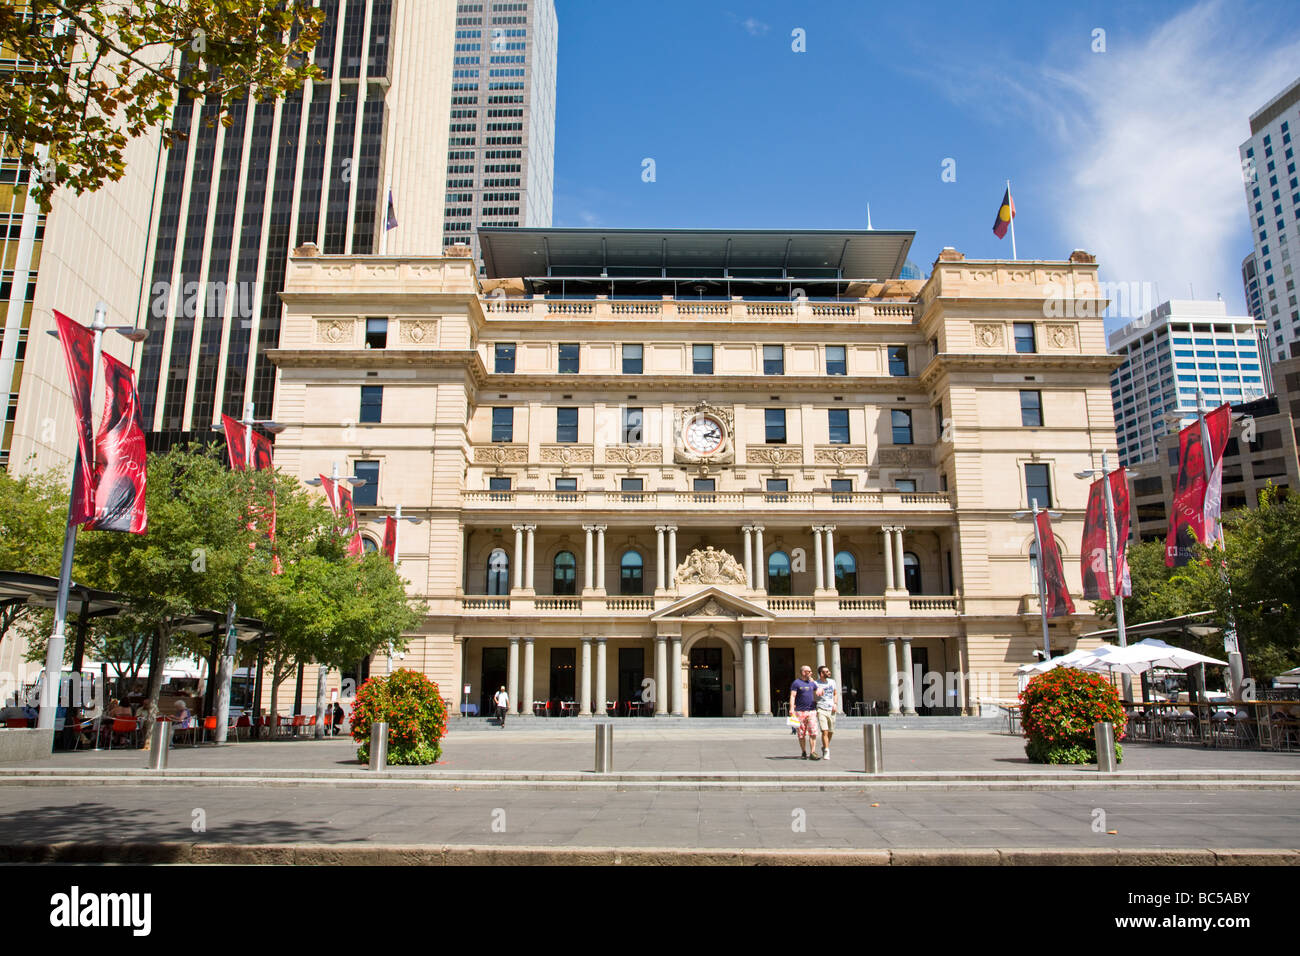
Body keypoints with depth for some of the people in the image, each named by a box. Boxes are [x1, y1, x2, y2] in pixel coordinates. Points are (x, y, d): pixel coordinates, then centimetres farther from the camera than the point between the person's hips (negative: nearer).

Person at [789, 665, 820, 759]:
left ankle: (812, 753, -7)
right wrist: (791, 708, -21)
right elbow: (792, 696, -9)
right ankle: (803, 752, 15)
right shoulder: (796, 683, -2)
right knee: (801, 734, 3)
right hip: (800, 712, -4)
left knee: (813, 733, -7)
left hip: (811, 711, 4)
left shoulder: (812, 683, 14)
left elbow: (817, 693, 24)